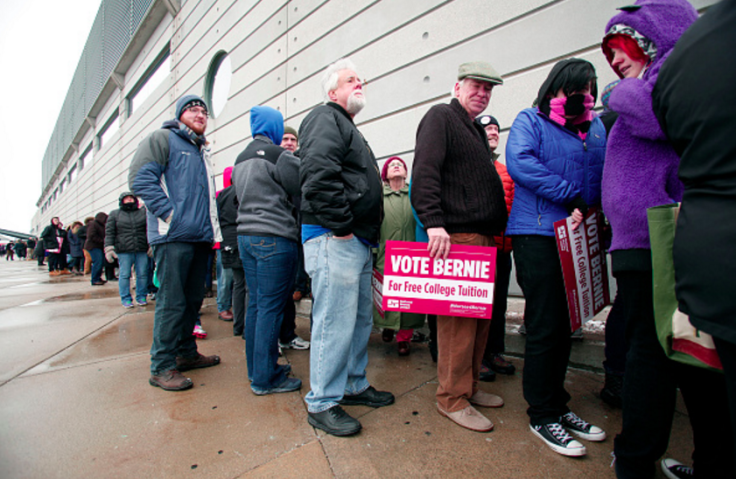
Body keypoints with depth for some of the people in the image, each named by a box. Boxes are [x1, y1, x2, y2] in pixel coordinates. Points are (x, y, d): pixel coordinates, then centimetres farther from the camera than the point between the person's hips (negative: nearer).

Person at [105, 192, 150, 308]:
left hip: (142, 250, 1)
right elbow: (109, 232, 7)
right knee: (125, 275, 0)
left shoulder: (143, 212, 14)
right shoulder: (115, 214, 12)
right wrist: (109, 248, -3)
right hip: (124, 251, -1)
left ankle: (141, 297, 14)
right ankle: (126, 299, 11)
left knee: (142, 274, 2)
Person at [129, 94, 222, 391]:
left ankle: (186, 353, 27)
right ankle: (162, 367, 7)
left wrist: (211, 226, 14)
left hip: (200, 236, 8)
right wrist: (169, 213, -18)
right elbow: (140, 178, -11)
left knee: (193, 299, 13)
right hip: (174, 235, -8)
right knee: (171, 301, -5)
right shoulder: (163, 139, 2)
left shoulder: (202, 151, 25)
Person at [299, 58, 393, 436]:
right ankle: (322, 404, 11)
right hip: (334, 240, -11)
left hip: (358, 242, 11)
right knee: (335, 323, -5)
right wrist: (340, 226, -19)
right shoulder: (325, 118, -2)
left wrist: (367, 234, 18)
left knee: (360, 318, 16)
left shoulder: (346, 127, 29)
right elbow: (319, 172, -21)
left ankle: (355, 385, 32)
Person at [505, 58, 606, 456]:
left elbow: (604, 177, 20)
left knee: (564, 325, 13)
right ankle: (542, 415, 12)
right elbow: (519, 162, -15)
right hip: (537, 233, -6)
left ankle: (557, 405, 28)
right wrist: (572, 197, -16)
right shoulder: (530, 120, 3)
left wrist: (589, 209, 0)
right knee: (545, 327, -4)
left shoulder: (596, 128, 21)